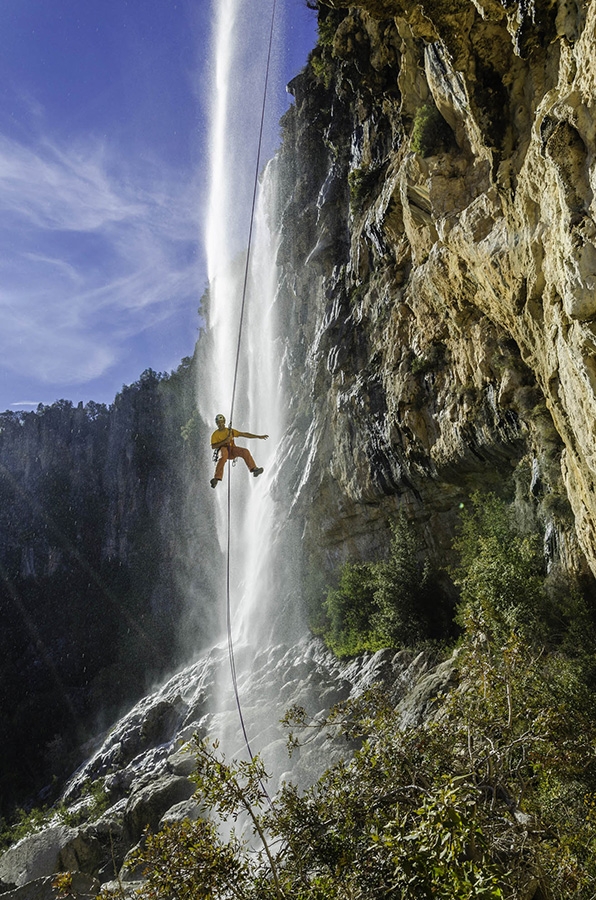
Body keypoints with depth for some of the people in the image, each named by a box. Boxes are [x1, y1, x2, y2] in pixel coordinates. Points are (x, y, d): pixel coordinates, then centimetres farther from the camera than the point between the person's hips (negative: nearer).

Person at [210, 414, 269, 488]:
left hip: (232, 450, 4)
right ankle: (217, 478, -45)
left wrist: (258, 436, 6)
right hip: (223, 449, -4)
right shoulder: (215, 434, 7)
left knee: (245, 451, -24)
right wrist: (224, 441, -17)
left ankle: (254, 469, -30)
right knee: (224, 456, -39)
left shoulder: (230, 431, 16)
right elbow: (213, 446, -6)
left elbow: (243, 434, 12)